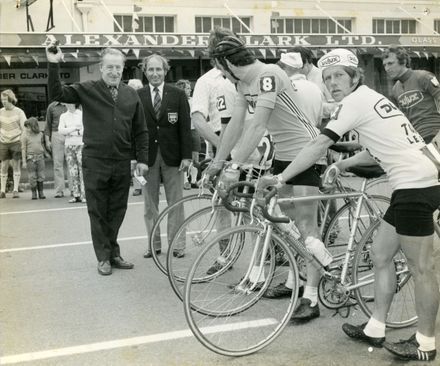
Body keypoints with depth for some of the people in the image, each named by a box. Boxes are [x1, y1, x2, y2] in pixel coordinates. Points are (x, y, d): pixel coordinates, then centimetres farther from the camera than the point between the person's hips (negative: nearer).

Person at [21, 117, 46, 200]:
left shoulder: (40, 134, 5)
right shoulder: (25, 135, -5)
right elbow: (23, 148, -4)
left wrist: (43, 154, 22)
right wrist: (24, 161, -7)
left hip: (40, 156, 3)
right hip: (30, 157, -3)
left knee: (41, 176, 3)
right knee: (32, 176, -1)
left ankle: (41, 192, 11)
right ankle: (33, 193, 8)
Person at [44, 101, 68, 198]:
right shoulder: (51, 107, 11)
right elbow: (48, 125, 14)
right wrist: (47, 140, 6)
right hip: (56, 135, 0)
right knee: (57, 163, -2)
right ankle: (59, 191, 1)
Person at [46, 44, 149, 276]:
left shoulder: (131, 95, 8)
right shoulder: (87, 90, 0)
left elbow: (140, 130, 10)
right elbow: (57, 94, -10)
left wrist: (142, 159, 5)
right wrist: (53, 65, -21)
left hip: (122, 163, 3)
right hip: (95, 163, -2)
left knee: (117, 211, 10)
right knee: (98, 212, 5)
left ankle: (114, 253, 23)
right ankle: (104, 257, 16)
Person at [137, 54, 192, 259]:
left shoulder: (178, 95, 3)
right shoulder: (137, 96, 3)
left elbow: (185, 127, 1)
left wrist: (186, 156, -6)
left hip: (172, 157, -1)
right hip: (147, 156, 1)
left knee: (175, 203, 5)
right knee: (149, 204, 7)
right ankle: (154, 244, 18)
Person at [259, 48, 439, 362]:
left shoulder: (355, 101, -9)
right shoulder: (371, 98, 19)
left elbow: (318, 146, -14)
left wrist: (280, 178, -10)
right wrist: (343, 164, 16)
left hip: (414, 186, -10)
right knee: (380, 254, 14)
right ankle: (375, 330, 22)